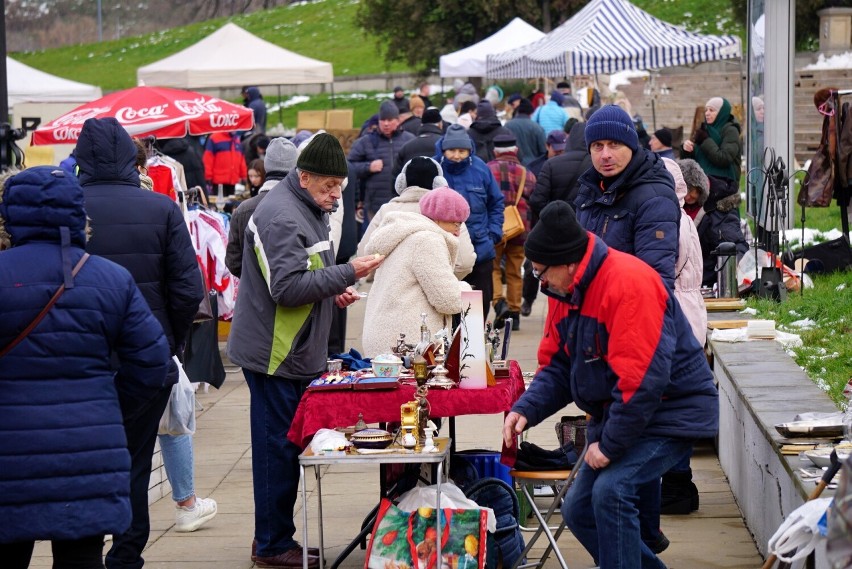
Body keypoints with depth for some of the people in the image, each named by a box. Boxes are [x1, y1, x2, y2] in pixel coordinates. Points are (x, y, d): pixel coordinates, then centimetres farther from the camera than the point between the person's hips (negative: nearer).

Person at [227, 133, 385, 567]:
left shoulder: (308, 209, 15)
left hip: (296, 352, 10)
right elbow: (288, 287, -26)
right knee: (278, 448, -4)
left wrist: (332, 291, 11)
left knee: (285, 447, 14)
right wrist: (346, 274, -23)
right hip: (274, 354, -10)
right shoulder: (281, 217, -19)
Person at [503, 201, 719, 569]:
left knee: (612, 491, -28)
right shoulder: (567, 291, 3)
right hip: (615, 414, 10)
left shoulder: (629, 283, -27)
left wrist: (610, 444, -23)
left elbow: (641, 378, -30)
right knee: (578, 510, 10)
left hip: (672, 411, -10)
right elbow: (558, 367, 10)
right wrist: (525, 410, -9)